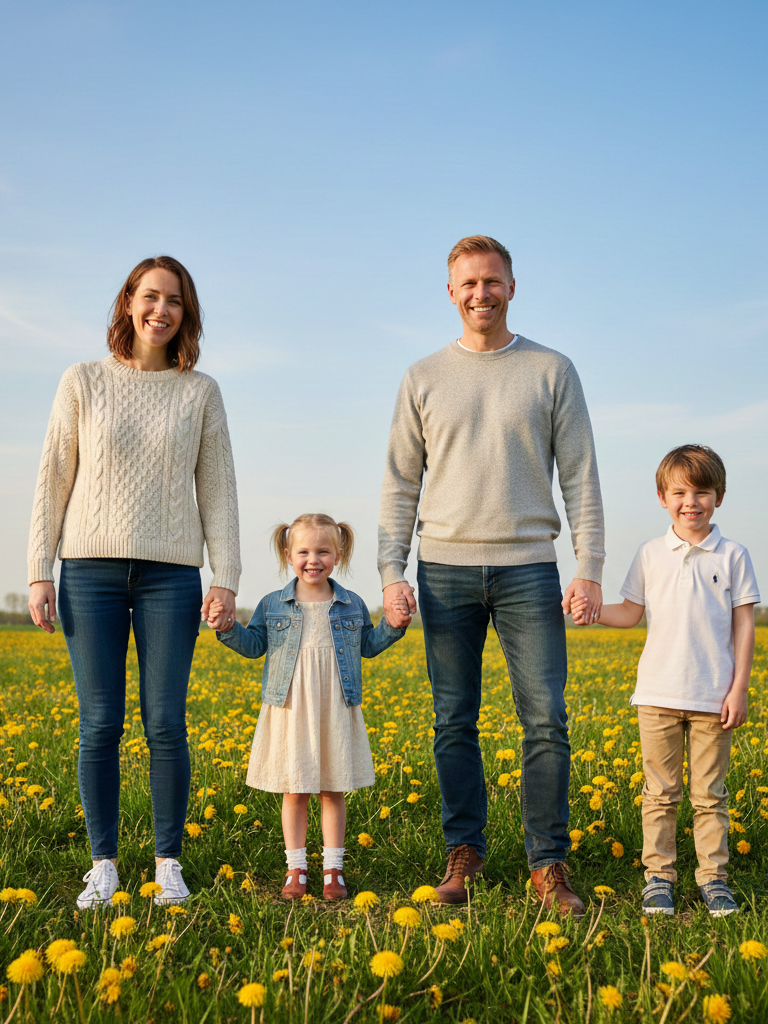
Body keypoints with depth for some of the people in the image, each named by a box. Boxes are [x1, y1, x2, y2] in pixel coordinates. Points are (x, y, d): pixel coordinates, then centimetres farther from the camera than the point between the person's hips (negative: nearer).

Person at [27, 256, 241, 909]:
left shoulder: (201, 392, 7)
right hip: (91, 568, 0)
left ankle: (169, 863, 12)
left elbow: (217, 490, 7)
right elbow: (54, 481, 5)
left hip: (169, 573, 0)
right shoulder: (83, 382, 5)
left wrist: (227, 580, -2)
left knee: (166, 724, -1)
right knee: (100, 724, 0)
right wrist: (39, 574, -1)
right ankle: (104, 865, 12)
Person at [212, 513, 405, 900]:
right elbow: (253, 645, 7)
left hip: (336, 713, 1)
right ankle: (295, 869, 15)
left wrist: (393, 625, 2)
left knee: (333, 791, 6)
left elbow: (368, 646, 17)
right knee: (293, 792, 5)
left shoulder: (352, 606, 7)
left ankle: (333, 869, 15)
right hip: (290, 712, -1)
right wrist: (227, 628, -10)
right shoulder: (273, 605, 4)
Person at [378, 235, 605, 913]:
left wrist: (590, 569, -5)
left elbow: (581, 476, 4)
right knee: (455, 723, 4)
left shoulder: (552, 370, 7)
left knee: (547, 720, -4)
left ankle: (549, 864, 6)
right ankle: (464, 853, 16)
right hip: (446, 569, 1)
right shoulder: (424, 378, 10)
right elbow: (401, 484, 9)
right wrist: (391, 573, -1)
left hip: (528, 569, -1)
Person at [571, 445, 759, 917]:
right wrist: (593, 611, -9)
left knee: (710, 794, 6)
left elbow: (744, 625, 1)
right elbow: (631, 614, 10)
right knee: (660, 792, 6)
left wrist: (739, 689, -3)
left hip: (713, 697, -1)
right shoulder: (651, 555, 5)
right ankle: (658, 877, 14)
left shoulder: (733, 556, 1)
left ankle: (714, 877, 16)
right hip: (659, 695, 1)